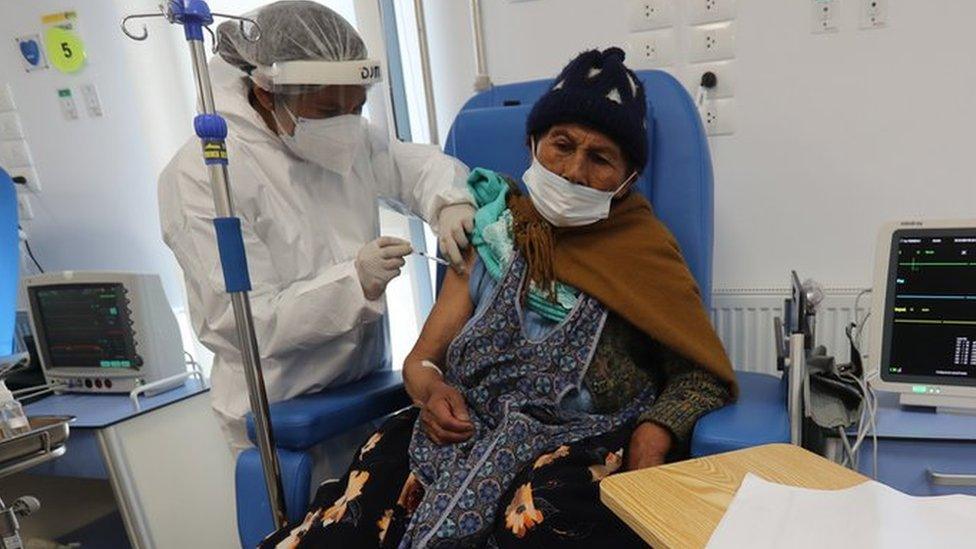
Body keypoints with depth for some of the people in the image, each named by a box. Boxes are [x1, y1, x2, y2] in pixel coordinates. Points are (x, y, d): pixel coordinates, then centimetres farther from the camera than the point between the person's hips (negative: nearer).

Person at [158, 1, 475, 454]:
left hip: (369, 381, 6)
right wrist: (353, 282, -32)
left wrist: (449, 202, -14)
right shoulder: (199, 175, -19)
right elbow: (238, 321, -21)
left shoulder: (345, 135, -1)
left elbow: (416, 164, 10)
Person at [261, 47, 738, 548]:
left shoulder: (642, 250, 8)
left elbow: (701, 375, 8)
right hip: (463, 433, 2)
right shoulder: (493, 235, 14)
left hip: (583, 441, -1)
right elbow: (422, 358, 15)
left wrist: (653, 435, -12)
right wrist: (429, 388, -9)